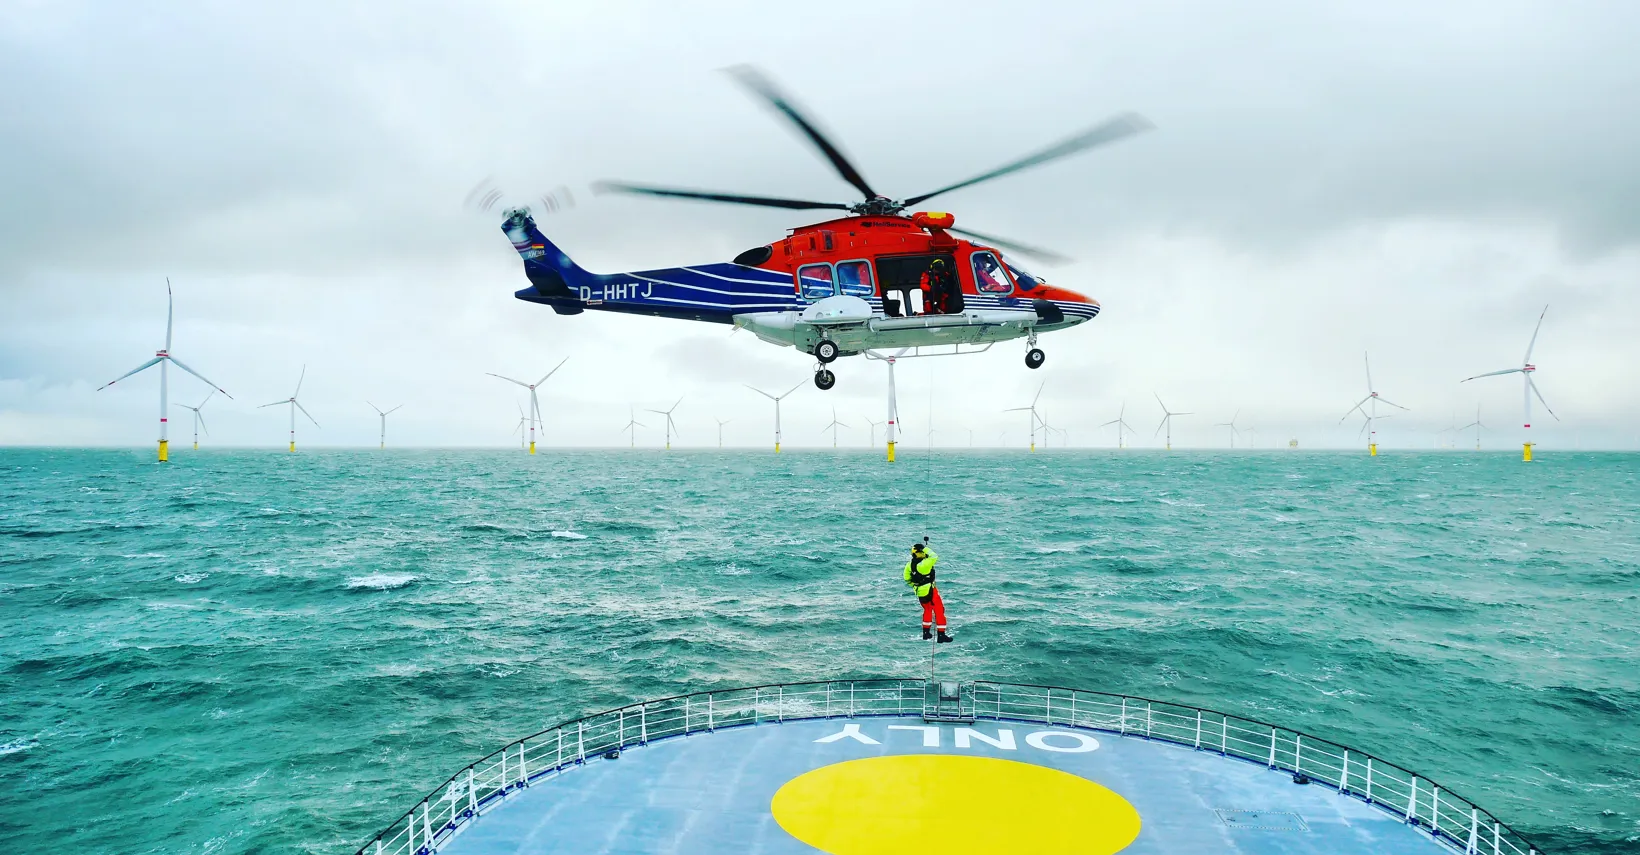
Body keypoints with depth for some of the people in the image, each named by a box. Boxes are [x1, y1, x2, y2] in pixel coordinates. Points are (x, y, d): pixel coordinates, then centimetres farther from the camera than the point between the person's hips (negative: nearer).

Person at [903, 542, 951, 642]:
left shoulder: (909, 564, -3)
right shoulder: (924, 564, -27)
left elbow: (907, 579, 9)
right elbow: (934, 557, -17)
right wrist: (926, 549, -7)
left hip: (919, 592, 8)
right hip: (930, 591, -8)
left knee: (927, 610, 27)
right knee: (939, 611, 4)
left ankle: (926, 633, 33)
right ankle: (941, 636, 5)